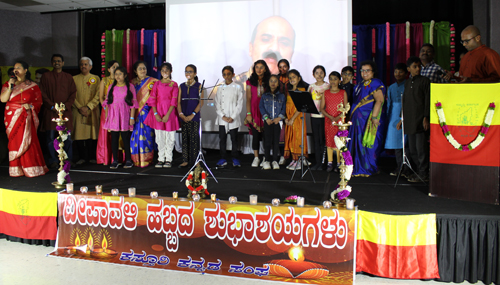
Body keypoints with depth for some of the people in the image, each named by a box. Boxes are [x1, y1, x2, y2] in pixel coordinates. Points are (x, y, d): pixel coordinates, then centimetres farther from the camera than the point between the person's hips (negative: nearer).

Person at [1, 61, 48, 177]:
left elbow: (39, 101, 5)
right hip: (13, 118, 2)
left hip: (27, 118, -2)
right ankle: (16, 170, 6)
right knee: (14, 143, 1)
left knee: (28, 142, -7)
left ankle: (30, 169, -1)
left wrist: (31, 105, -13)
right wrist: (10, 87, -9)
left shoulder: (32, 86, 6)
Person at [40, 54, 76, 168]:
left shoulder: (68, 77, 14)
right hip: (50, 112, 0)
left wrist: (65, 106, -6)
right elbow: (43, 93, 5)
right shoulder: (46, 76, 10)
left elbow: (73, 94, 9)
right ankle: (53, 160, 7)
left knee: (67, 137, -3)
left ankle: (68, 160, 8)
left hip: (66, 111, 1)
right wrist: (52, 106, -7)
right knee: (51, 137, -4)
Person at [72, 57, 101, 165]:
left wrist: (88, 107, -11)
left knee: (93, 134, -1)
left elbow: (98, 95, -1)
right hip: (78, 111, 1)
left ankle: (92, 157, 9)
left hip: (92, 111, -1)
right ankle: (83, 157, 9)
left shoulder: (96, 78, 8)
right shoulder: (74, 79, 11)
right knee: (79, 134, -1)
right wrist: (79, 107, -8)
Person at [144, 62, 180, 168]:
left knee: (170, 137, 0)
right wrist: (155, 114, -8)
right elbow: (152, 99, 5)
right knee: (159, 137, 4)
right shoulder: (157, 84, 9)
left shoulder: (174, 84, 3)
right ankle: (161, 159, 13)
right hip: (158, 113, 2)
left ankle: (168, 159, 10)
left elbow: (174, 101, -4)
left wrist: (167, 115, -13)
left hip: (170, 113, -2)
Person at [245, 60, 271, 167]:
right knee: (255, 135, -1)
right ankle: (256, 158, 8)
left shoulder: (269, 81, 6)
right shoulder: (250, 81, 7)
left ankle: (266, 157, 11)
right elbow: (248, 99, 5)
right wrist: (248, 113, -3)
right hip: (254, 111, 0)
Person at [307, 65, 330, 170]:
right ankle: (318, 162, 11)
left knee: (322, 139, -4)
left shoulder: (328, 86, 2)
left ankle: (323, 162, 4)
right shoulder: (311, 87, 13)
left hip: (324, 115, -4)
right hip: (314, 116, 4)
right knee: (316, 139, 5)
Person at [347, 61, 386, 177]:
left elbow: (379, 101, -20)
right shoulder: (360, 84, 17)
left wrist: (374, 117, -27)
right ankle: (357, 168, 19)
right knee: (357, 143, 10)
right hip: (359, 119, 9)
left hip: (369, 118, -8)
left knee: (366, 144, -3)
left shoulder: (375, 83, -10)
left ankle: (367, 169, 8)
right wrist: (352, 116, 17)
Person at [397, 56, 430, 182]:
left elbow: (427, 101, -4)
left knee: (421, 148, -5)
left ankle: (423, 174, 5)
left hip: (420, 120, -6)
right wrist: (402, 119, 19)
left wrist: (426, 118, -11)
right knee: (412, 149, 8)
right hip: (409, 121, 6)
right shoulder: (407, 83, 17)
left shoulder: (425, 81, 0)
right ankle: (420, 171, 20)